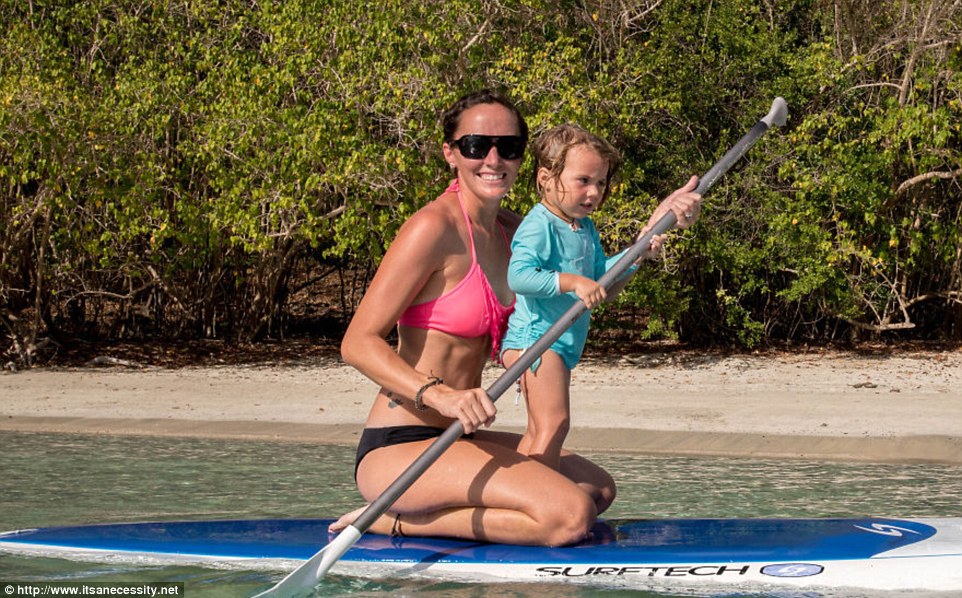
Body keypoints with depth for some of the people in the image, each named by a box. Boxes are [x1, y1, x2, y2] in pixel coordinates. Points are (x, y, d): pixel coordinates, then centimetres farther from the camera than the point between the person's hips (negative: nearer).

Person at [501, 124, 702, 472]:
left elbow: (605, 284, 17)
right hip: (534, 338, -10)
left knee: (539, 432, 14)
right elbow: (518, 275, -29)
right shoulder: (539, 226, -15)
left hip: (563, 345, 10)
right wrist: (572, 282, -33)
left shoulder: (586, 229, 16)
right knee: (554, 424, -17)